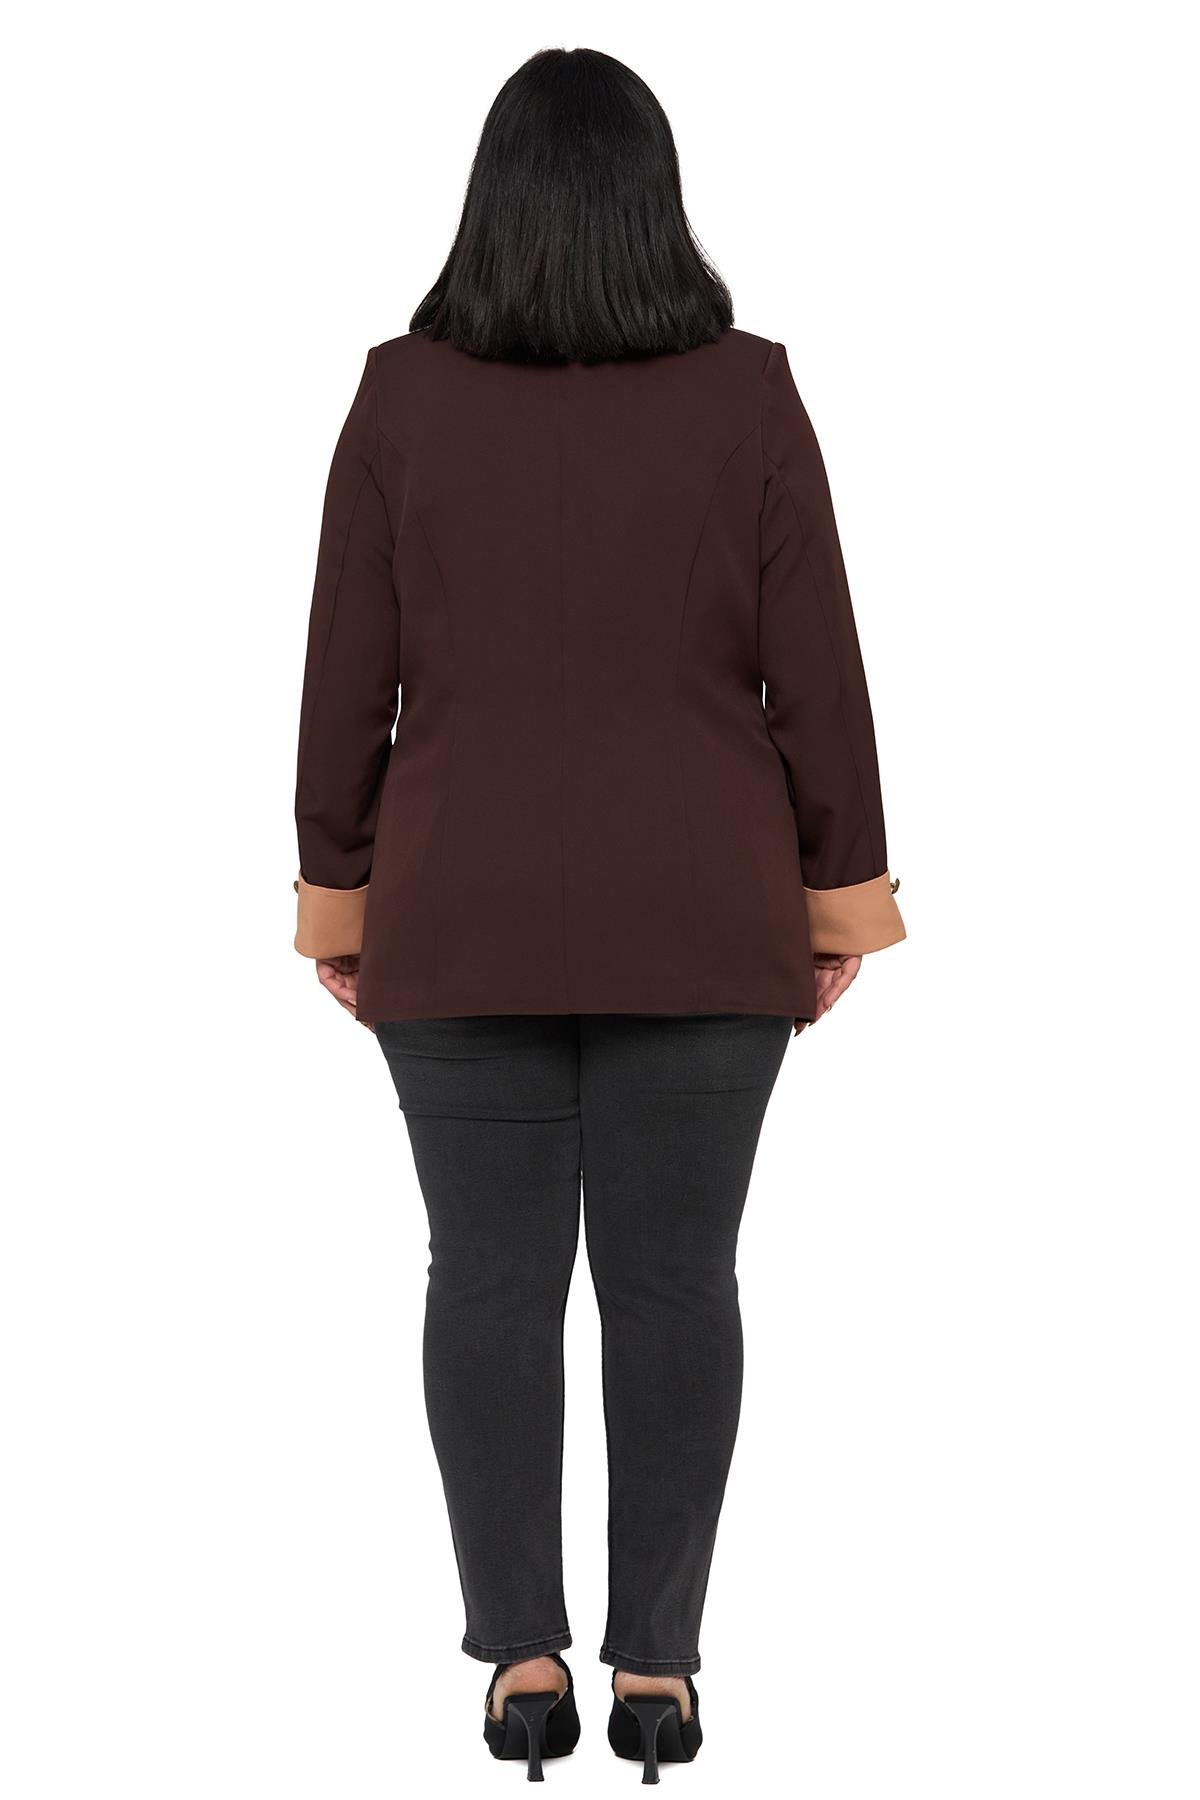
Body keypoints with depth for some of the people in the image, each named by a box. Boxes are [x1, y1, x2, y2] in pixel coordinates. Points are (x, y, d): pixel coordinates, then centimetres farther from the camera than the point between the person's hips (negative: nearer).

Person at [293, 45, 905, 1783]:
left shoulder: (402, 398, -4)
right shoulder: (747, 396, -5)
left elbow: (346, 676, -1)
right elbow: (816, 670, -3)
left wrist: (337, 891, 8)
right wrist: (840, 888, 5)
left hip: (462, 917, 0)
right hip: (702, 921, 0)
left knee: (489, 1279, 6)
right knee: (675, 1281, 5)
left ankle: (522, 1659, 8)